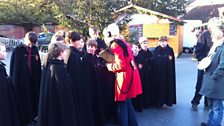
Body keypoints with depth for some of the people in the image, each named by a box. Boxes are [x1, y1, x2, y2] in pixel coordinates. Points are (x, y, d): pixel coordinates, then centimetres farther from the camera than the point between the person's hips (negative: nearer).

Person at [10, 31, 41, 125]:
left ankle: (33, 116, 28)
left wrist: (38, 79, 7)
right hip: (21, 80, -4)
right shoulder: (18, 50, -8)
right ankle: (23, 119, 18)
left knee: (33, 98, 12)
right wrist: (13, 80, -7)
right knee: (23, 100, 3)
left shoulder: (35, 50, 5)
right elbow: (13, 66, -6)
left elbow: (38, 66, 8)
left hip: (33, 79, 4)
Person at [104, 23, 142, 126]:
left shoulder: (115, 44, -13)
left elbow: (121, 65, -20)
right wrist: (112, 63, 18)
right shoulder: (123, 42, 14)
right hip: (130, 74, 9)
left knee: (122, 105, 1)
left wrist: (110, 66, -4)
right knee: (128, 103, 18)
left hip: (124, 76, -9)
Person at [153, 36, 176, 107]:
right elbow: (154, 60, -2)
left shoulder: (170, 50, 0)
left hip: (168, 71, 0)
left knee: (168, 85, 5)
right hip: (158, 71, 0)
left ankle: (168, 100, 17)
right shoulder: (156, 49, 0)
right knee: (159, 86, 4)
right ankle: (159, 101, 14)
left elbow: (172, 61, 2)